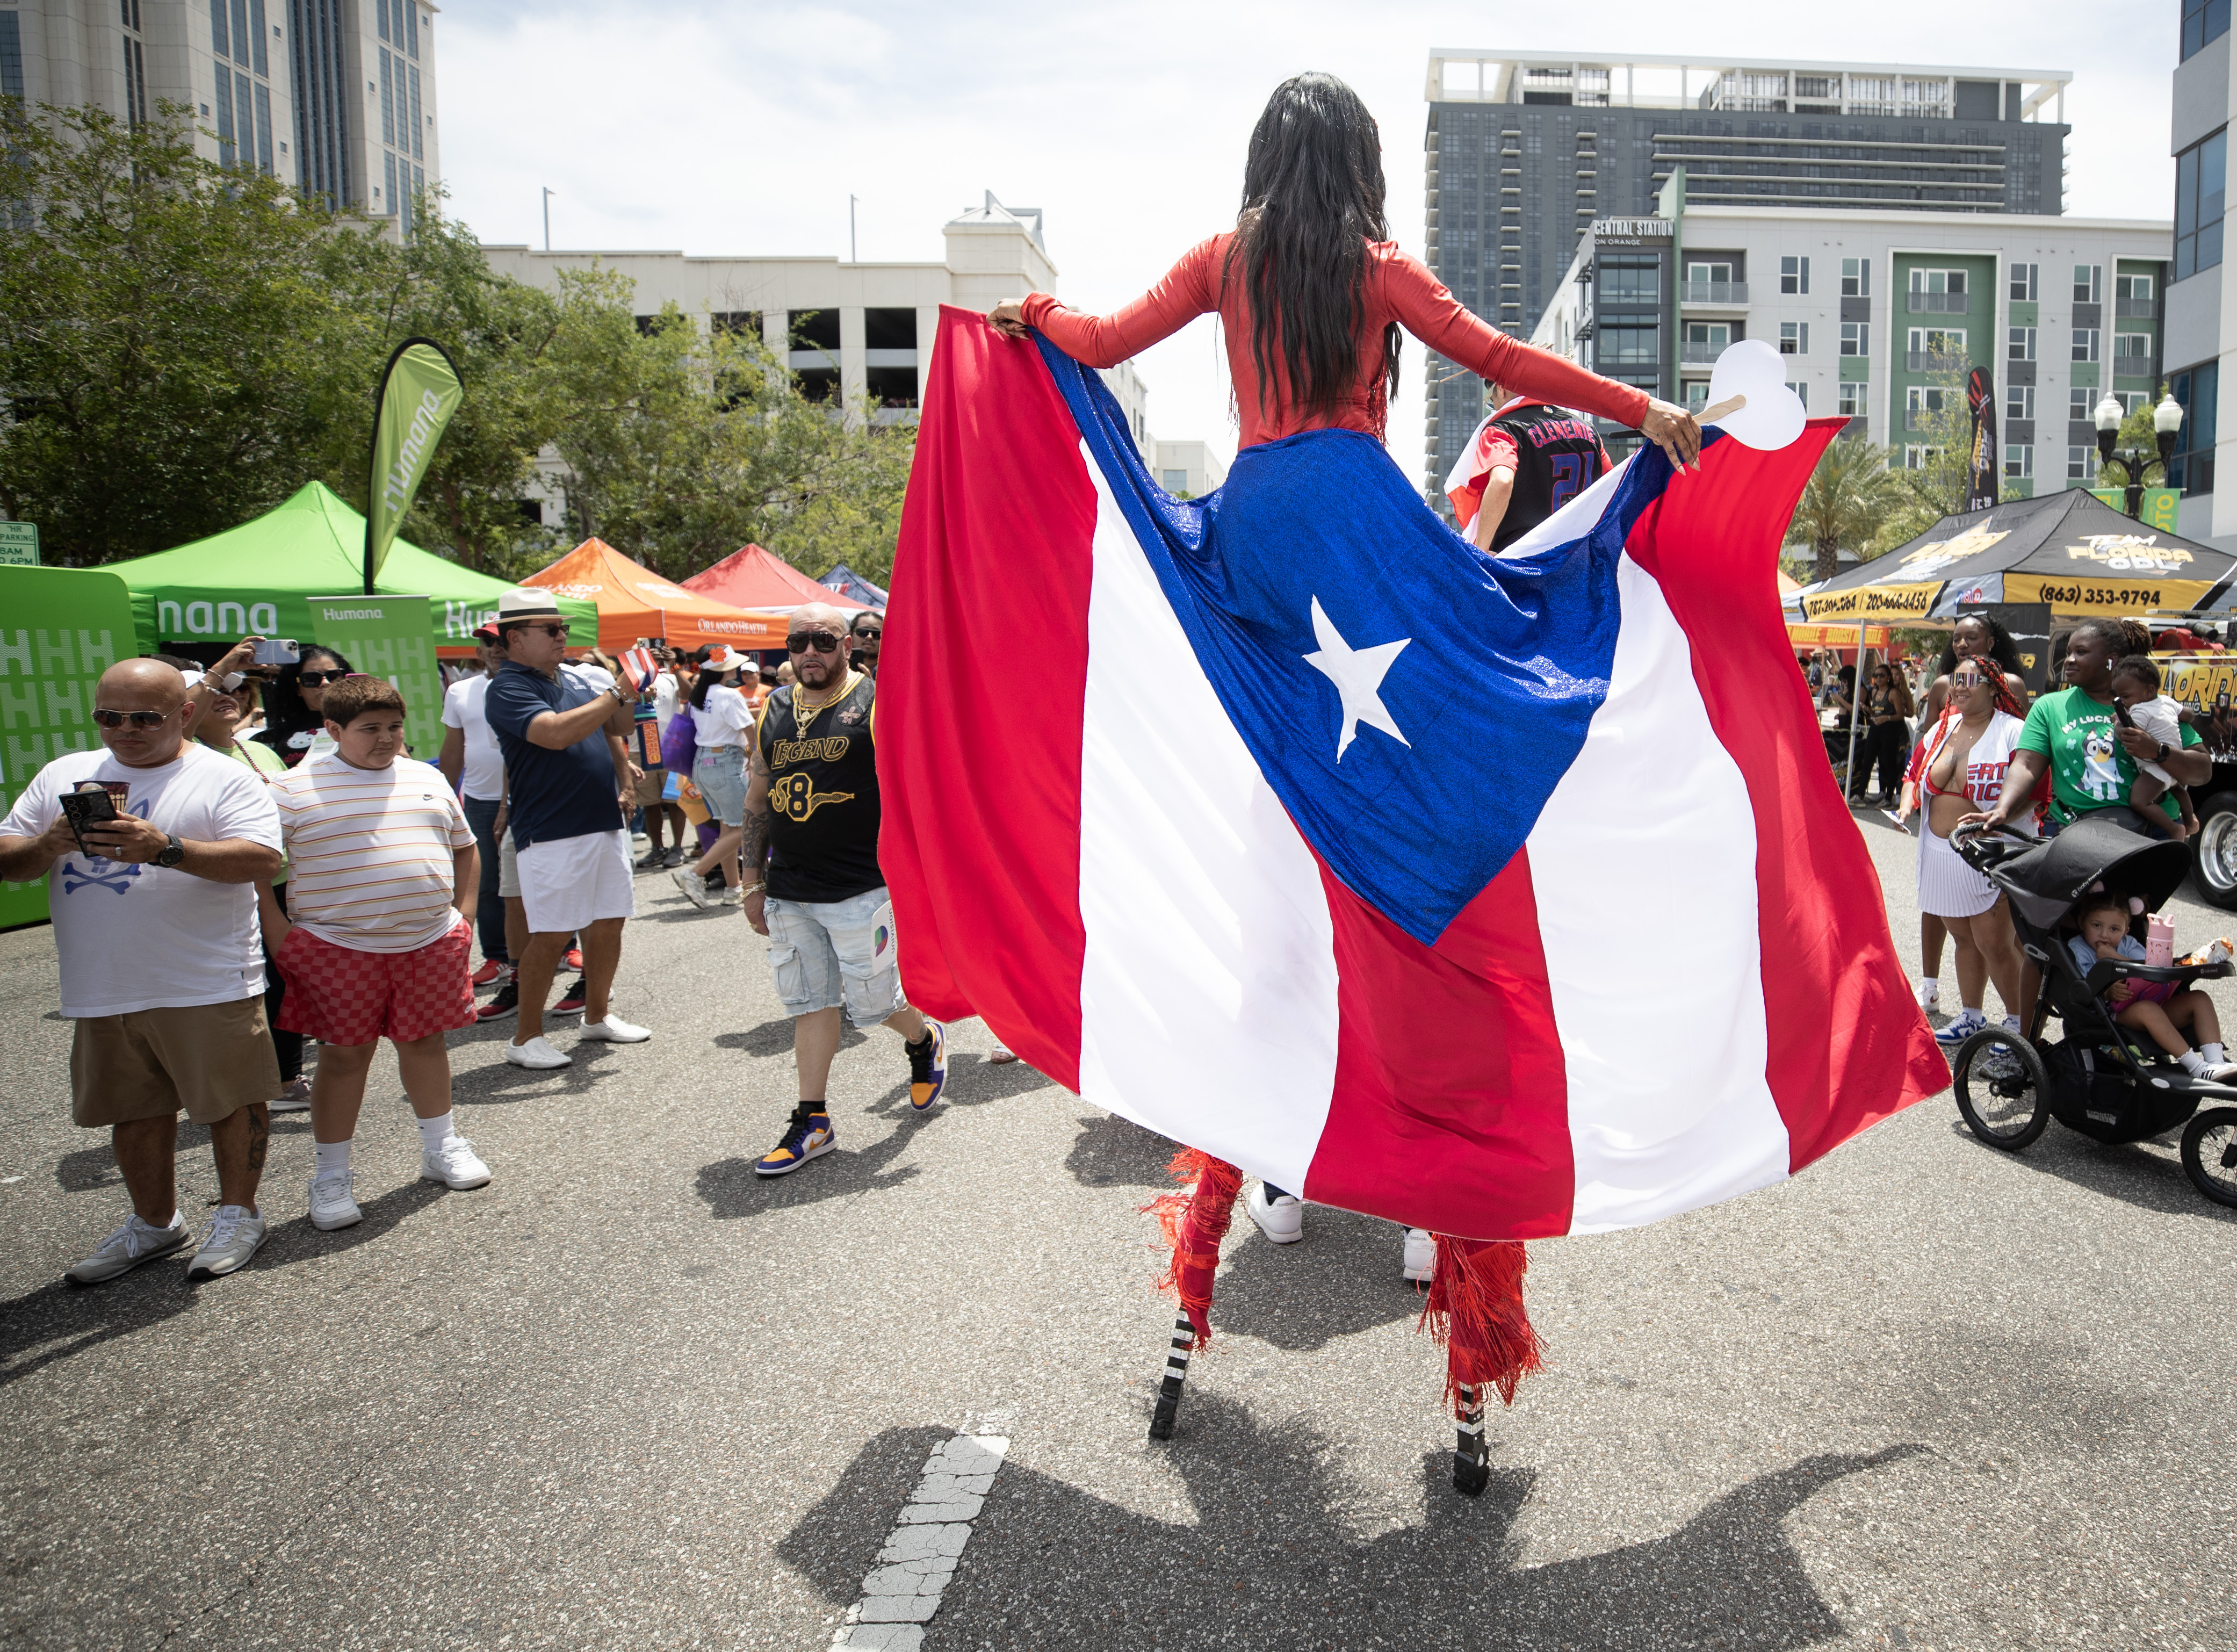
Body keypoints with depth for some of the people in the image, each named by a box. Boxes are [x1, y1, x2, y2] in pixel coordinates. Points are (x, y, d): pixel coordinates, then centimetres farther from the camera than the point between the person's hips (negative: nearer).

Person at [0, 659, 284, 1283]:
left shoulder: (226, 778, -5)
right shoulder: (63, 776, 11)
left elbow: (262, 859, -18)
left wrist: (166, 848, -29)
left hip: (209, 987, -5)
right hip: (100, 992, 5)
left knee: (232, 1100, 5)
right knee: (133, 1112, 16)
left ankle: (239, 1213, 23)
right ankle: (154, 1222, 33)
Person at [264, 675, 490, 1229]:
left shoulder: (428, 779, 11)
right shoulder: (294, 789, -4)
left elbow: (464, 848, 20)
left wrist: (463, 914, 10)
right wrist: (282, 938, -10)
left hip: (431, 941, 4)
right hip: (338, 950, -4)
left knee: (425, 1041, 14)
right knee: (345, 1055, 2)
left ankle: (442, 1147, 30)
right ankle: (332, 1177, 15)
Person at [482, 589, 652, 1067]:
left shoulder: (574, 679, 14)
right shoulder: (508, 690, -10)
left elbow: (609, 731, 25)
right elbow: (556, 733, -26)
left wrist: (625, 782, 11)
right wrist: (613, 695, -18)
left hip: (606, 823, 8)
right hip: (552, 834, -8)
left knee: (609, 921, 12)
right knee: (551, 935, -5)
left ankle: (598, 1015, 28)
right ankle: (527, 1038, 6)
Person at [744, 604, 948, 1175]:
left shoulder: (878, 703, -6)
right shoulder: (774, 710, 10)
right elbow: (757, 799, 16)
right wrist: (755, 883, 13)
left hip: (860, 889, -5)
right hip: (789, 892, 5)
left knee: (871, 1000, 2)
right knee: (810, 1005, 8)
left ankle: (925, 1040, 34)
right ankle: (812, 1122, 16)